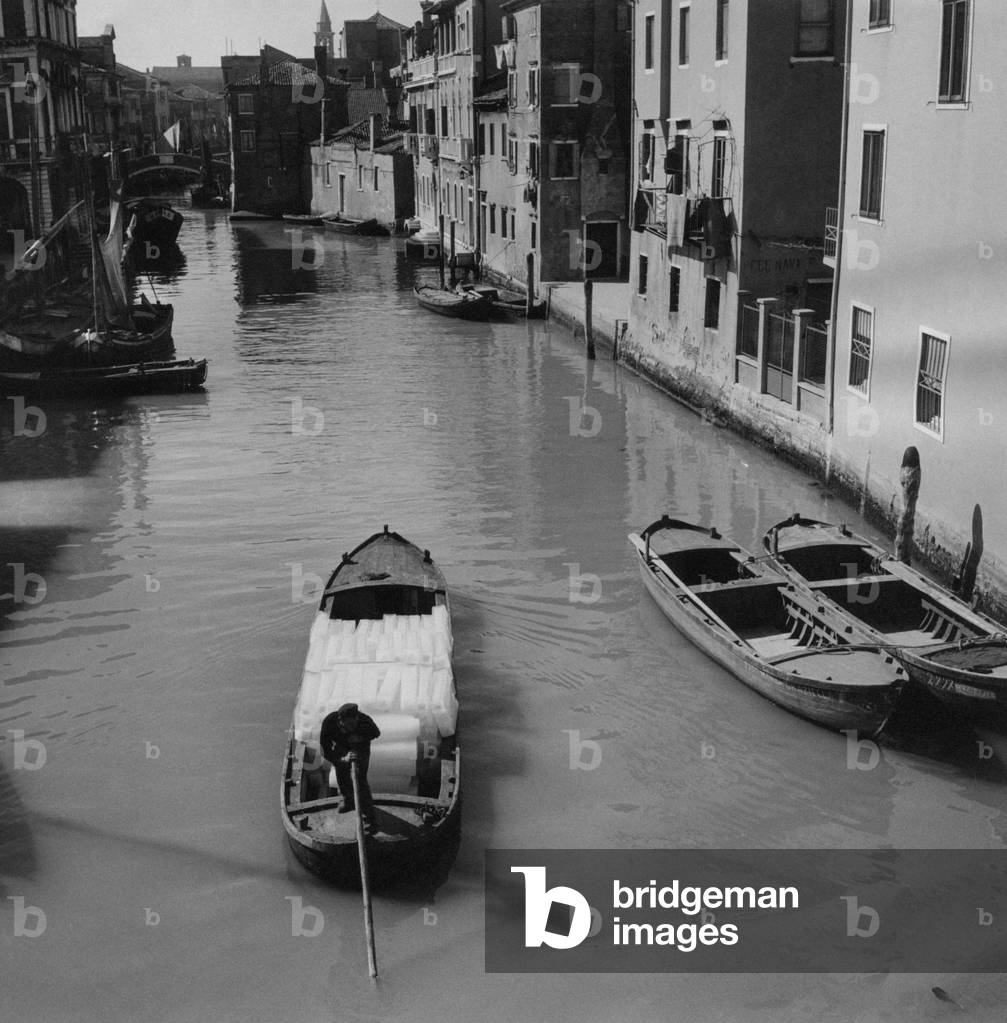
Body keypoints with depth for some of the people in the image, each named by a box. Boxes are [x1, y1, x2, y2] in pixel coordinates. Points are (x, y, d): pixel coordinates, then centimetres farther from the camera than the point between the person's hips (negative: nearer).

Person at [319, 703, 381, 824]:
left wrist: (361, 738, -31)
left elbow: (376, 733, -13)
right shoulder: (329, 722, -38)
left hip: (361, 748, -2)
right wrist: (343, 759, -47)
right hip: (341, 747, 2)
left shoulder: (365, 721, -38)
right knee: (342, 775, 15)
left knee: (360, 779, -9)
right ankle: (348, 802, 43)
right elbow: (325, 751, -32)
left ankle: (367, 812, 9)